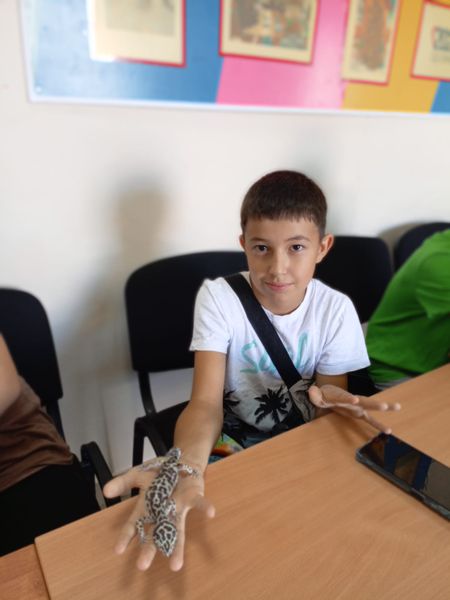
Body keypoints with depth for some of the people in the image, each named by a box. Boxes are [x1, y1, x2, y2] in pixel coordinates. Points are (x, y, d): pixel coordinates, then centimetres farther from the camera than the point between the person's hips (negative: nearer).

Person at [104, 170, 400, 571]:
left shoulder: (336, 309, -11)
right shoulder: (219, 297, -17)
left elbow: (326, 415, -6)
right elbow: (206, 402, -23)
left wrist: (330, 404, -32)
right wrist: (186, 467, -45)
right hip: (230, 446, -2)